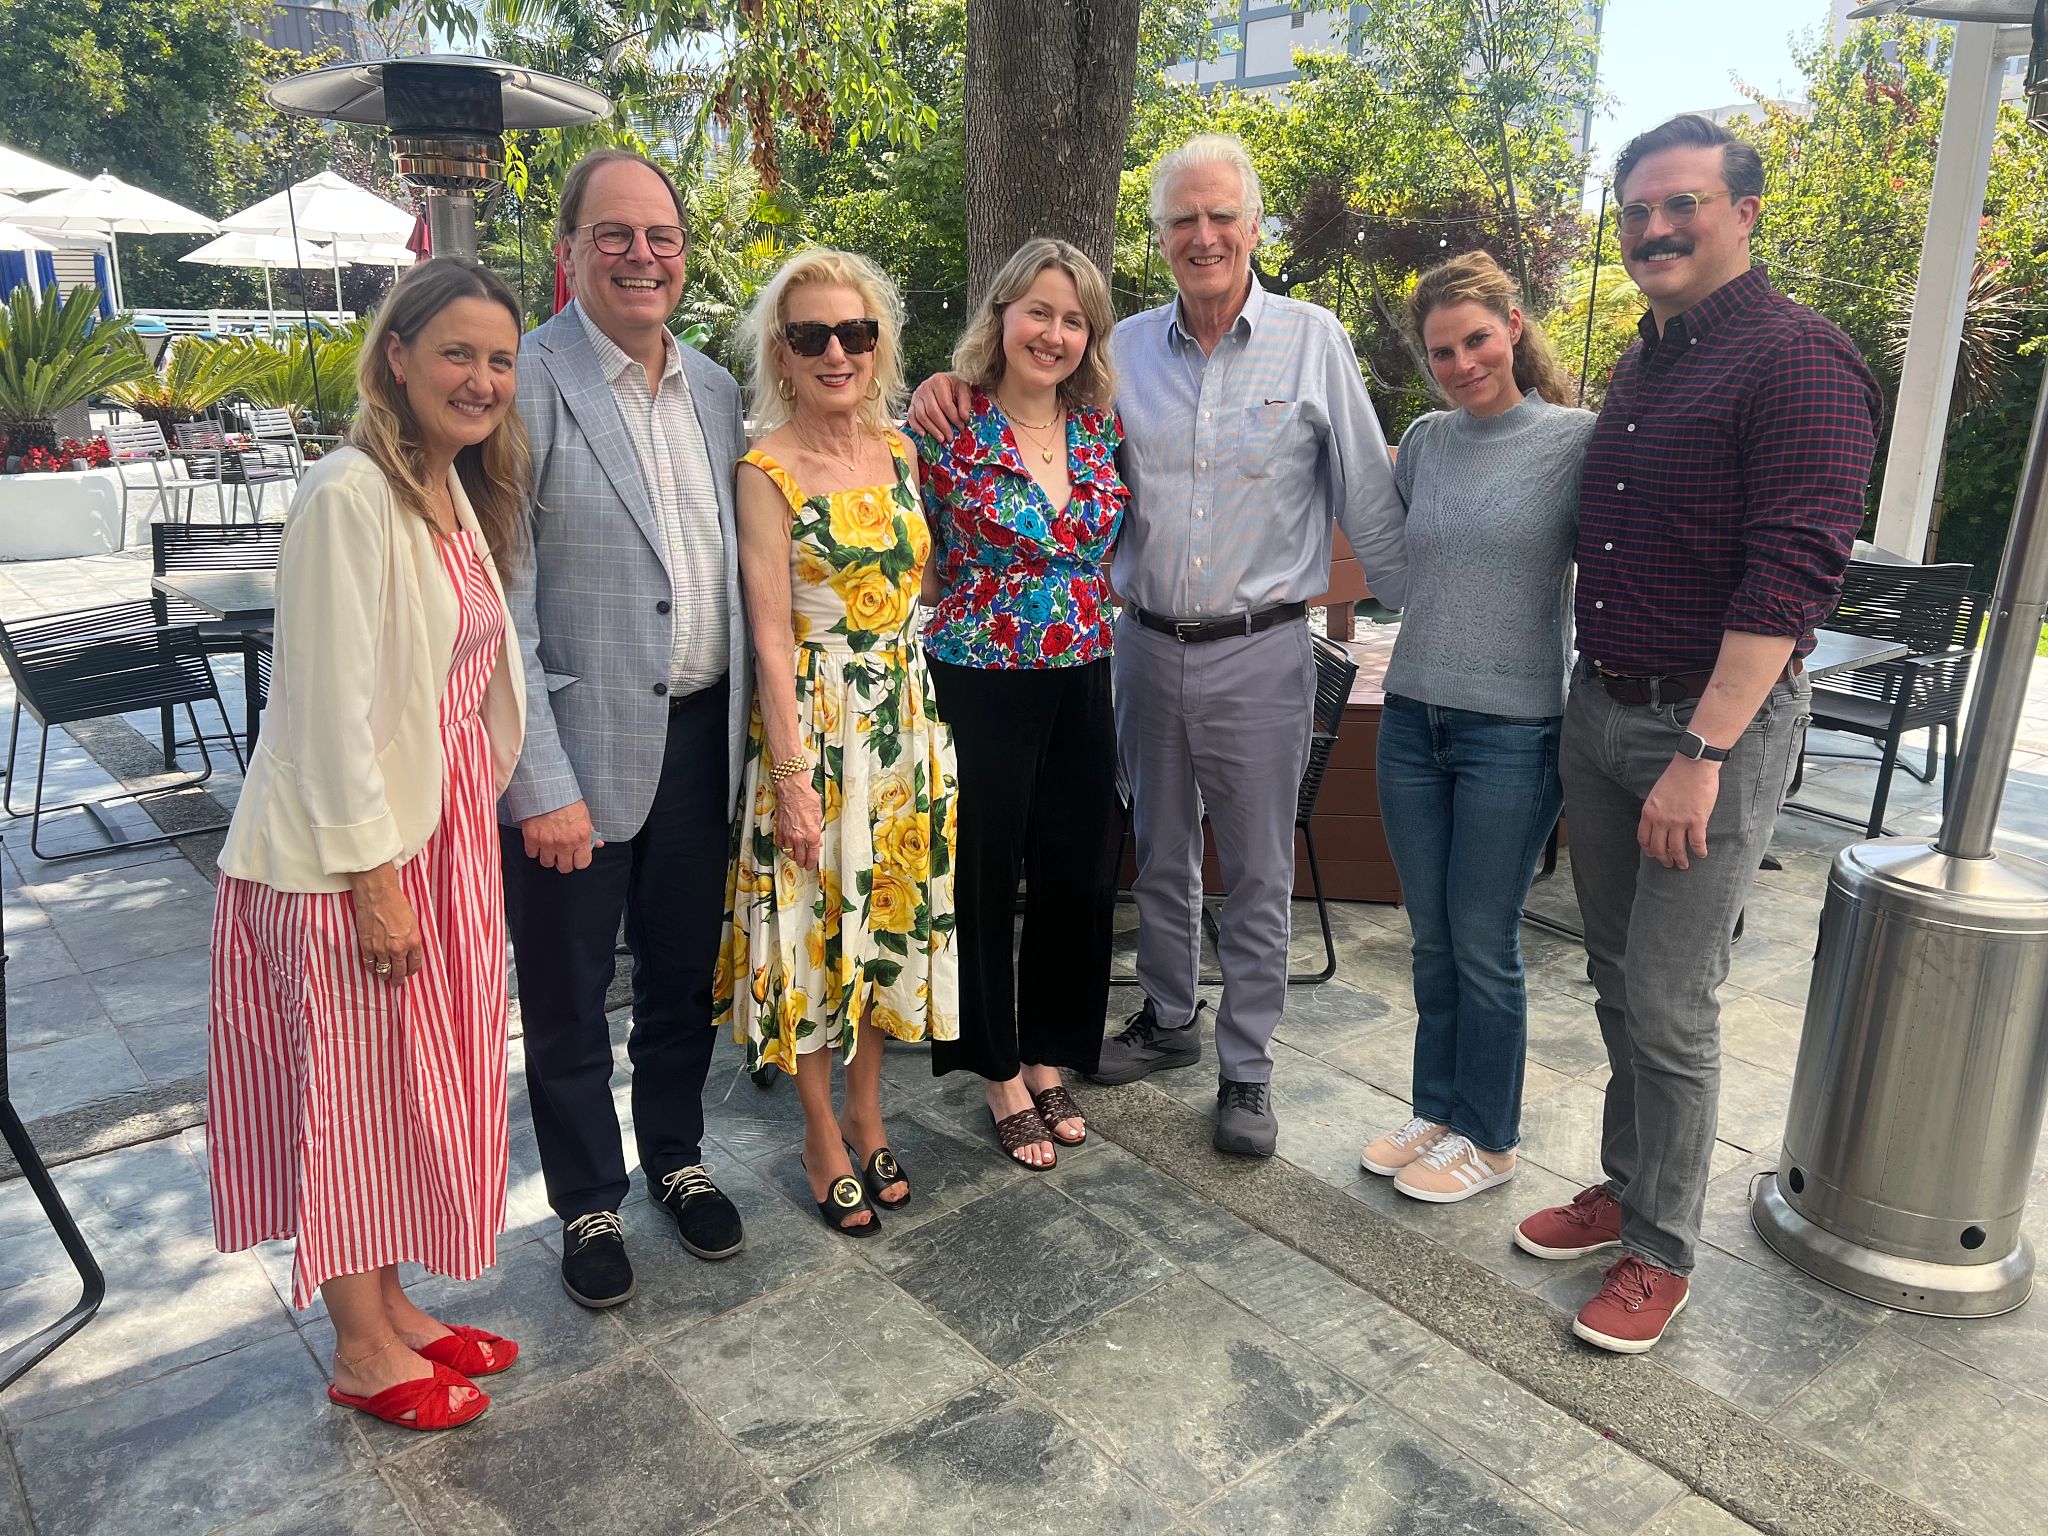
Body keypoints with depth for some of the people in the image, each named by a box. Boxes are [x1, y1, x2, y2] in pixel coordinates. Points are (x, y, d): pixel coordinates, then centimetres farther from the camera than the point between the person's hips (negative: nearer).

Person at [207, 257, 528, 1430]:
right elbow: (334, 701, -20)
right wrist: (374, 874, -18)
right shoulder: (350, 495, -17)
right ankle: (364, 1350, 25)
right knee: (351, 1084, 7)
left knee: (417, 1081, 17)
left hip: (444, 828, 8)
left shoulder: (462, 494, 9)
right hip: (349, 846, -8)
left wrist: (473, 821, 12)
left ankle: (395, 1306, 35)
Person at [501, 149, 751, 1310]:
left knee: (684, 976, 20)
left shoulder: (716, 389, 7)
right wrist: (544, 786, -17)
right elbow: (497, 607, -15)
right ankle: (589, 1205, 33)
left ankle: (677, 1160, 42)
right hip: (578, 749, -5)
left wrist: (747, 732, 7)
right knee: (569, 1003, 12)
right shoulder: (524, 387, -12)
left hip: (700, 738, 5)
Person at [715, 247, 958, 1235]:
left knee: (889, 915, 14)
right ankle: (823, 1136, 25)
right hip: (813, 719, -6)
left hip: (905, 717, 6)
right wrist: (793, 776, -16)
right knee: (814, 922, 5)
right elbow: (770, 637, -14)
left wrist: (920, 714, 9)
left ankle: (867, 1112, 33)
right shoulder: (767, 469, -11)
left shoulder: (899, 450, 7)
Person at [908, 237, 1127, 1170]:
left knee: (1080, 873, 11)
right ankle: (1003, 1078, 24)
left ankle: (1048, 1060, 31)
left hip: (1082, 681, 5)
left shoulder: (1100, 427, 6)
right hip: (982, 682, -5)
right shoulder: (947, 428, -9)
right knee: (986, 877, 6)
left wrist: (1088, 618, 14)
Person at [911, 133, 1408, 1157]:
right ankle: (1168, 1018, 38)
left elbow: (1369, 504, 0)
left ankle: (1246, 1066, 24)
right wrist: (949, 397, -9)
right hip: (1146, 643, 3)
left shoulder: (1314, 342, -3)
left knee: (1258, 871, 8)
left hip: (1260, 652, -3)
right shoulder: (1123, 348, 4)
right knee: (1159, 853, 17)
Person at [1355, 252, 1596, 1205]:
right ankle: (1437, 1111, 31)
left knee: (1483, 948, 5)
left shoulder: (1577, 440, -6)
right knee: (1432, 940, 14)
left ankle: (1488, 1140, 24)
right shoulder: (1426, 441, 7)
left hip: (1513, 733, -4)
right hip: (1412, 721, 5)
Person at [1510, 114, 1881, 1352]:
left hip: (1715, 726, -7)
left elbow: (1790, 577, -20)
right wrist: (1593, 708, 15)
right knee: (1619, 982, 16)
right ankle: (1626, 1184, 33)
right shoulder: (1641, 366, 14)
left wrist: (1701, 755, -23)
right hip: (1601, 708, 8)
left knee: (1670, 1008, -1)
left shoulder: (1798, 360, -12)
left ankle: (1661, 1253, 16)